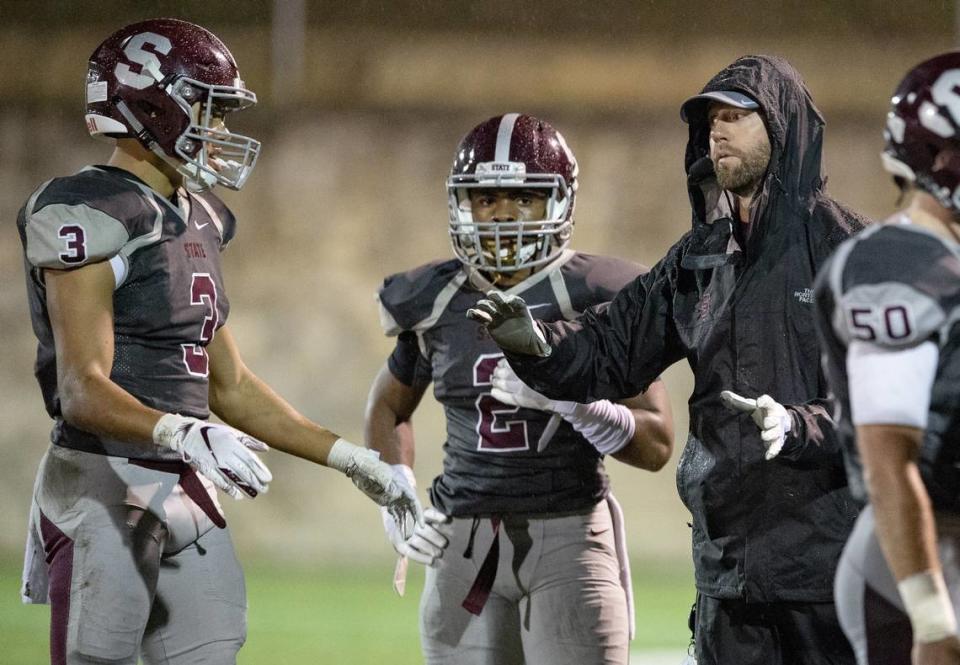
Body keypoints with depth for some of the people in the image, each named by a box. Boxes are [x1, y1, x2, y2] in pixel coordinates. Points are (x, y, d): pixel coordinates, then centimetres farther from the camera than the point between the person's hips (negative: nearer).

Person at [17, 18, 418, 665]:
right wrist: (183, 435, -37)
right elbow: (83, 392, -20)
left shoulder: (194, 221, 16)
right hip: (105, 488, -9)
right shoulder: (90, 216, -12)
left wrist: (350, 459, 20)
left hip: (186, 495, 9)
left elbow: (229, 386, 22)